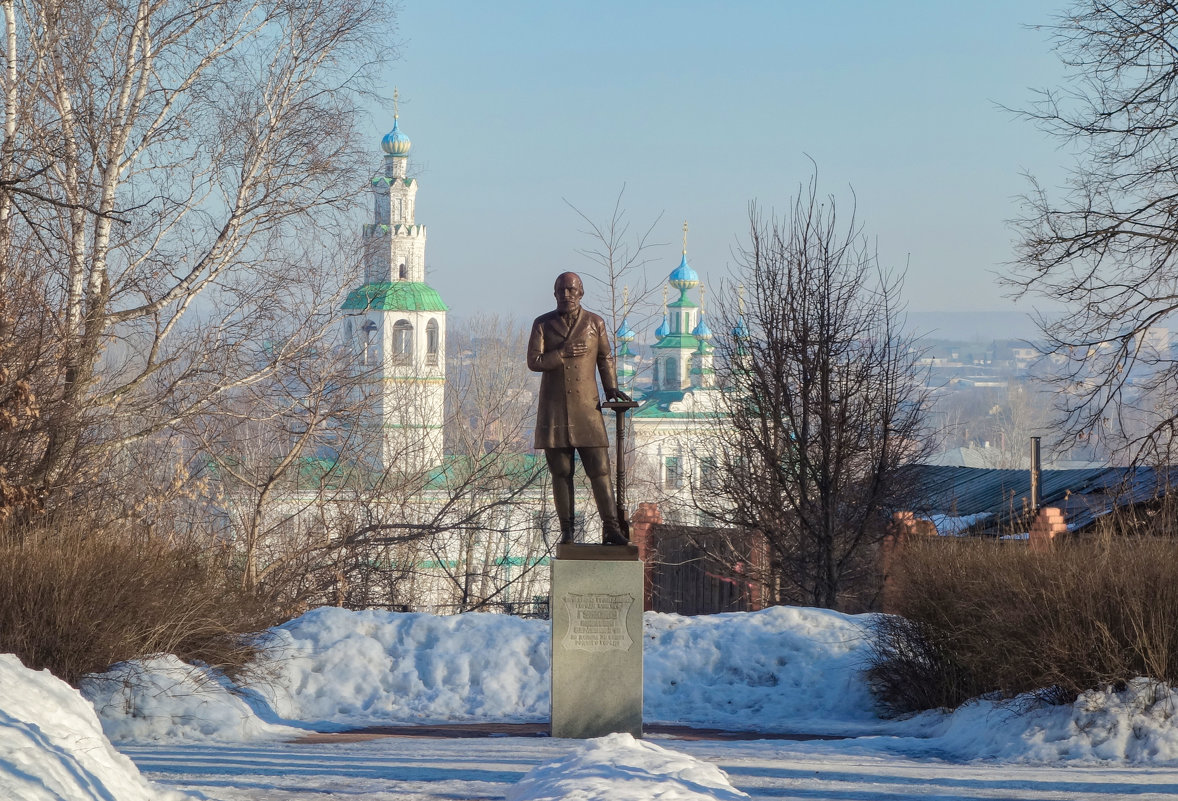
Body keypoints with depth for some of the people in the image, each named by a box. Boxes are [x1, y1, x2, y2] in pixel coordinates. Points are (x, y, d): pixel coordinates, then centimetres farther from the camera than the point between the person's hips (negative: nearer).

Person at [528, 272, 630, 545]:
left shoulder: (595, 323, 8)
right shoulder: (542, 324, 6)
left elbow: (605, 359, 12)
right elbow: (534, 361, -2)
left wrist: (611, 388, -1)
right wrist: (563, 354, -14)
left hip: (586, 408, 0)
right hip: (553, 409, 0)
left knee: (599, 469, -7)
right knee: (561, 473, 1)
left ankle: (610, 528, -8)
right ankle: (566, 530, 4)